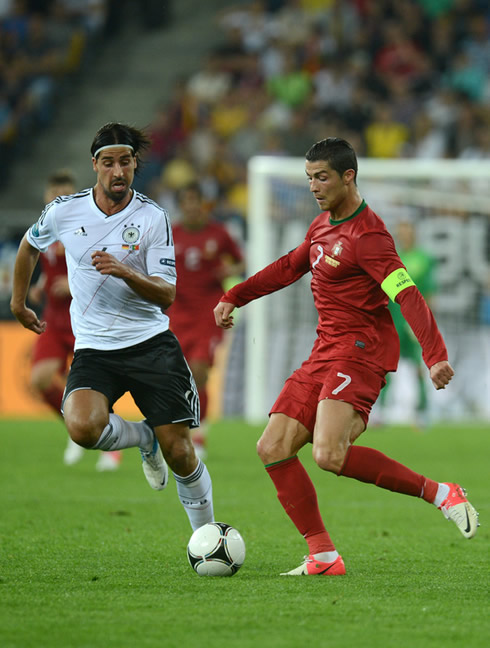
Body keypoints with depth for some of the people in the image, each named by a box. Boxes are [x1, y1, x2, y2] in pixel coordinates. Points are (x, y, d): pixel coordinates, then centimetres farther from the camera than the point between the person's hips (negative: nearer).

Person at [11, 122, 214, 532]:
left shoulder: (154, 219, -5)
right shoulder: (64, 212, -1)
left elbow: (166, 295, -9)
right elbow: (30, 245, 22)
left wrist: (126, 273, -26)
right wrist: (18, 302, 28)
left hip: (152, 343, -1)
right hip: (94, 350, 1)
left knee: (179, 453, -6)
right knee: (83, 428, -28)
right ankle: (144, 438, 6)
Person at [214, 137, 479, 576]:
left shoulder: (367, 235, -15)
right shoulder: (323, 225, 14)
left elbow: (409, 296, -25)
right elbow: (290, 267, 32)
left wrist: (435, 355, -37)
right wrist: (234, 297, 30)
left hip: (360, 354, -9)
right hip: (325, 355, 9)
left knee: (329, 455, -28)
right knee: (273, 448, -1)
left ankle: (438, 493, -13)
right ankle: (324, 557, 3)